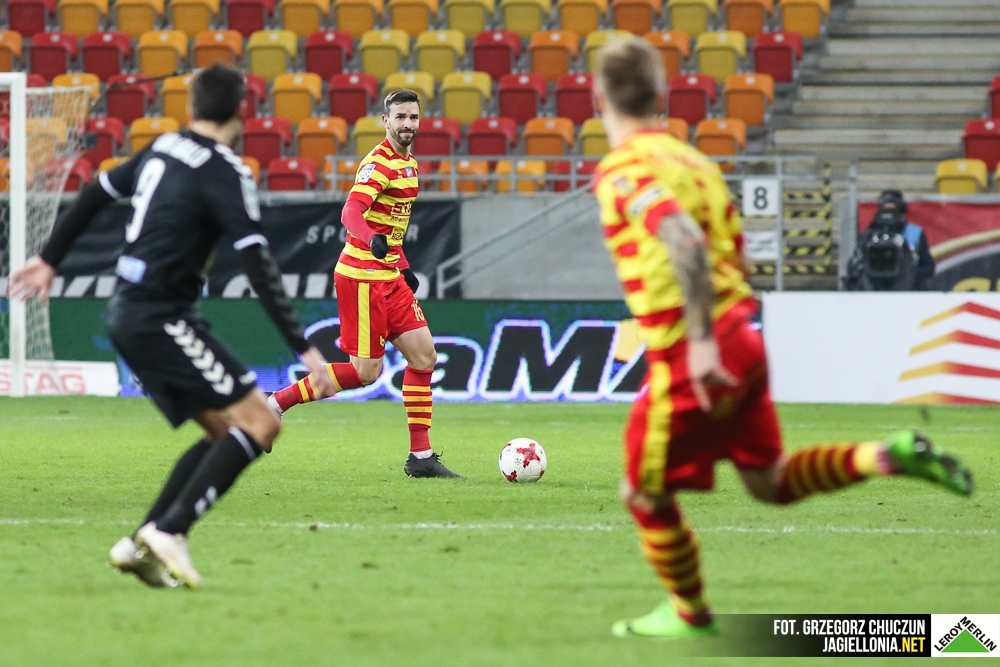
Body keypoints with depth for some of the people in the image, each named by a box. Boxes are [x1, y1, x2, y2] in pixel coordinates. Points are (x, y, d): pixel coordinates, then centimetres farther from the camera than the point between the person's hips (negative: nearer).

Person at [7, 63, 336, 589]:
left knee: (226, 433, 12)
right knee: (258, 423, -10)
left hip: (127, 316, 9)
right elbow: (258, 268, -19)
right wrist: (302, 347, -19)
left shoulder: (162, 150, 12)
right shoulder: (225, 173, -12)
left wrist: (49, 259, 36)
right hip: (161, 318, -9)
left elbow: (95, 194, 23)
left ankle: (142, 545, 4)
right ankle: (168, 531, -20)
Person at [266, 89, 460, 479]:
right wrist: (373, 240, -49)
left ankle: (420, 457, 4)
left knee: (423, 355, 2)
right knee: (365, 372, -8)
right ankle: (276, 403, 3)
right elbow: (351, 212, -30)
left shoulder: (408, 163, 15)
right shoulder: (378, 163, -15)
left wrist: (404, 267, 25)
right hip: (363, 277, -9)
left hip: (389, 276, 9)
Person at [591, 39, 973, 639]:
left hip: (691, 362, -8)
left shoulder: (623, 170, -13)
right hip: (739, 338, 8)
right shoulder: (691, 158, 14)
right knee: (771, 482, 19)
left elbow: (686, 242, -30)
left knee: (646, 495, 10)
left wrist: (699, 341, -31)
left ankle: (689, 613, 23)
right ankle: (889, 456, 4)